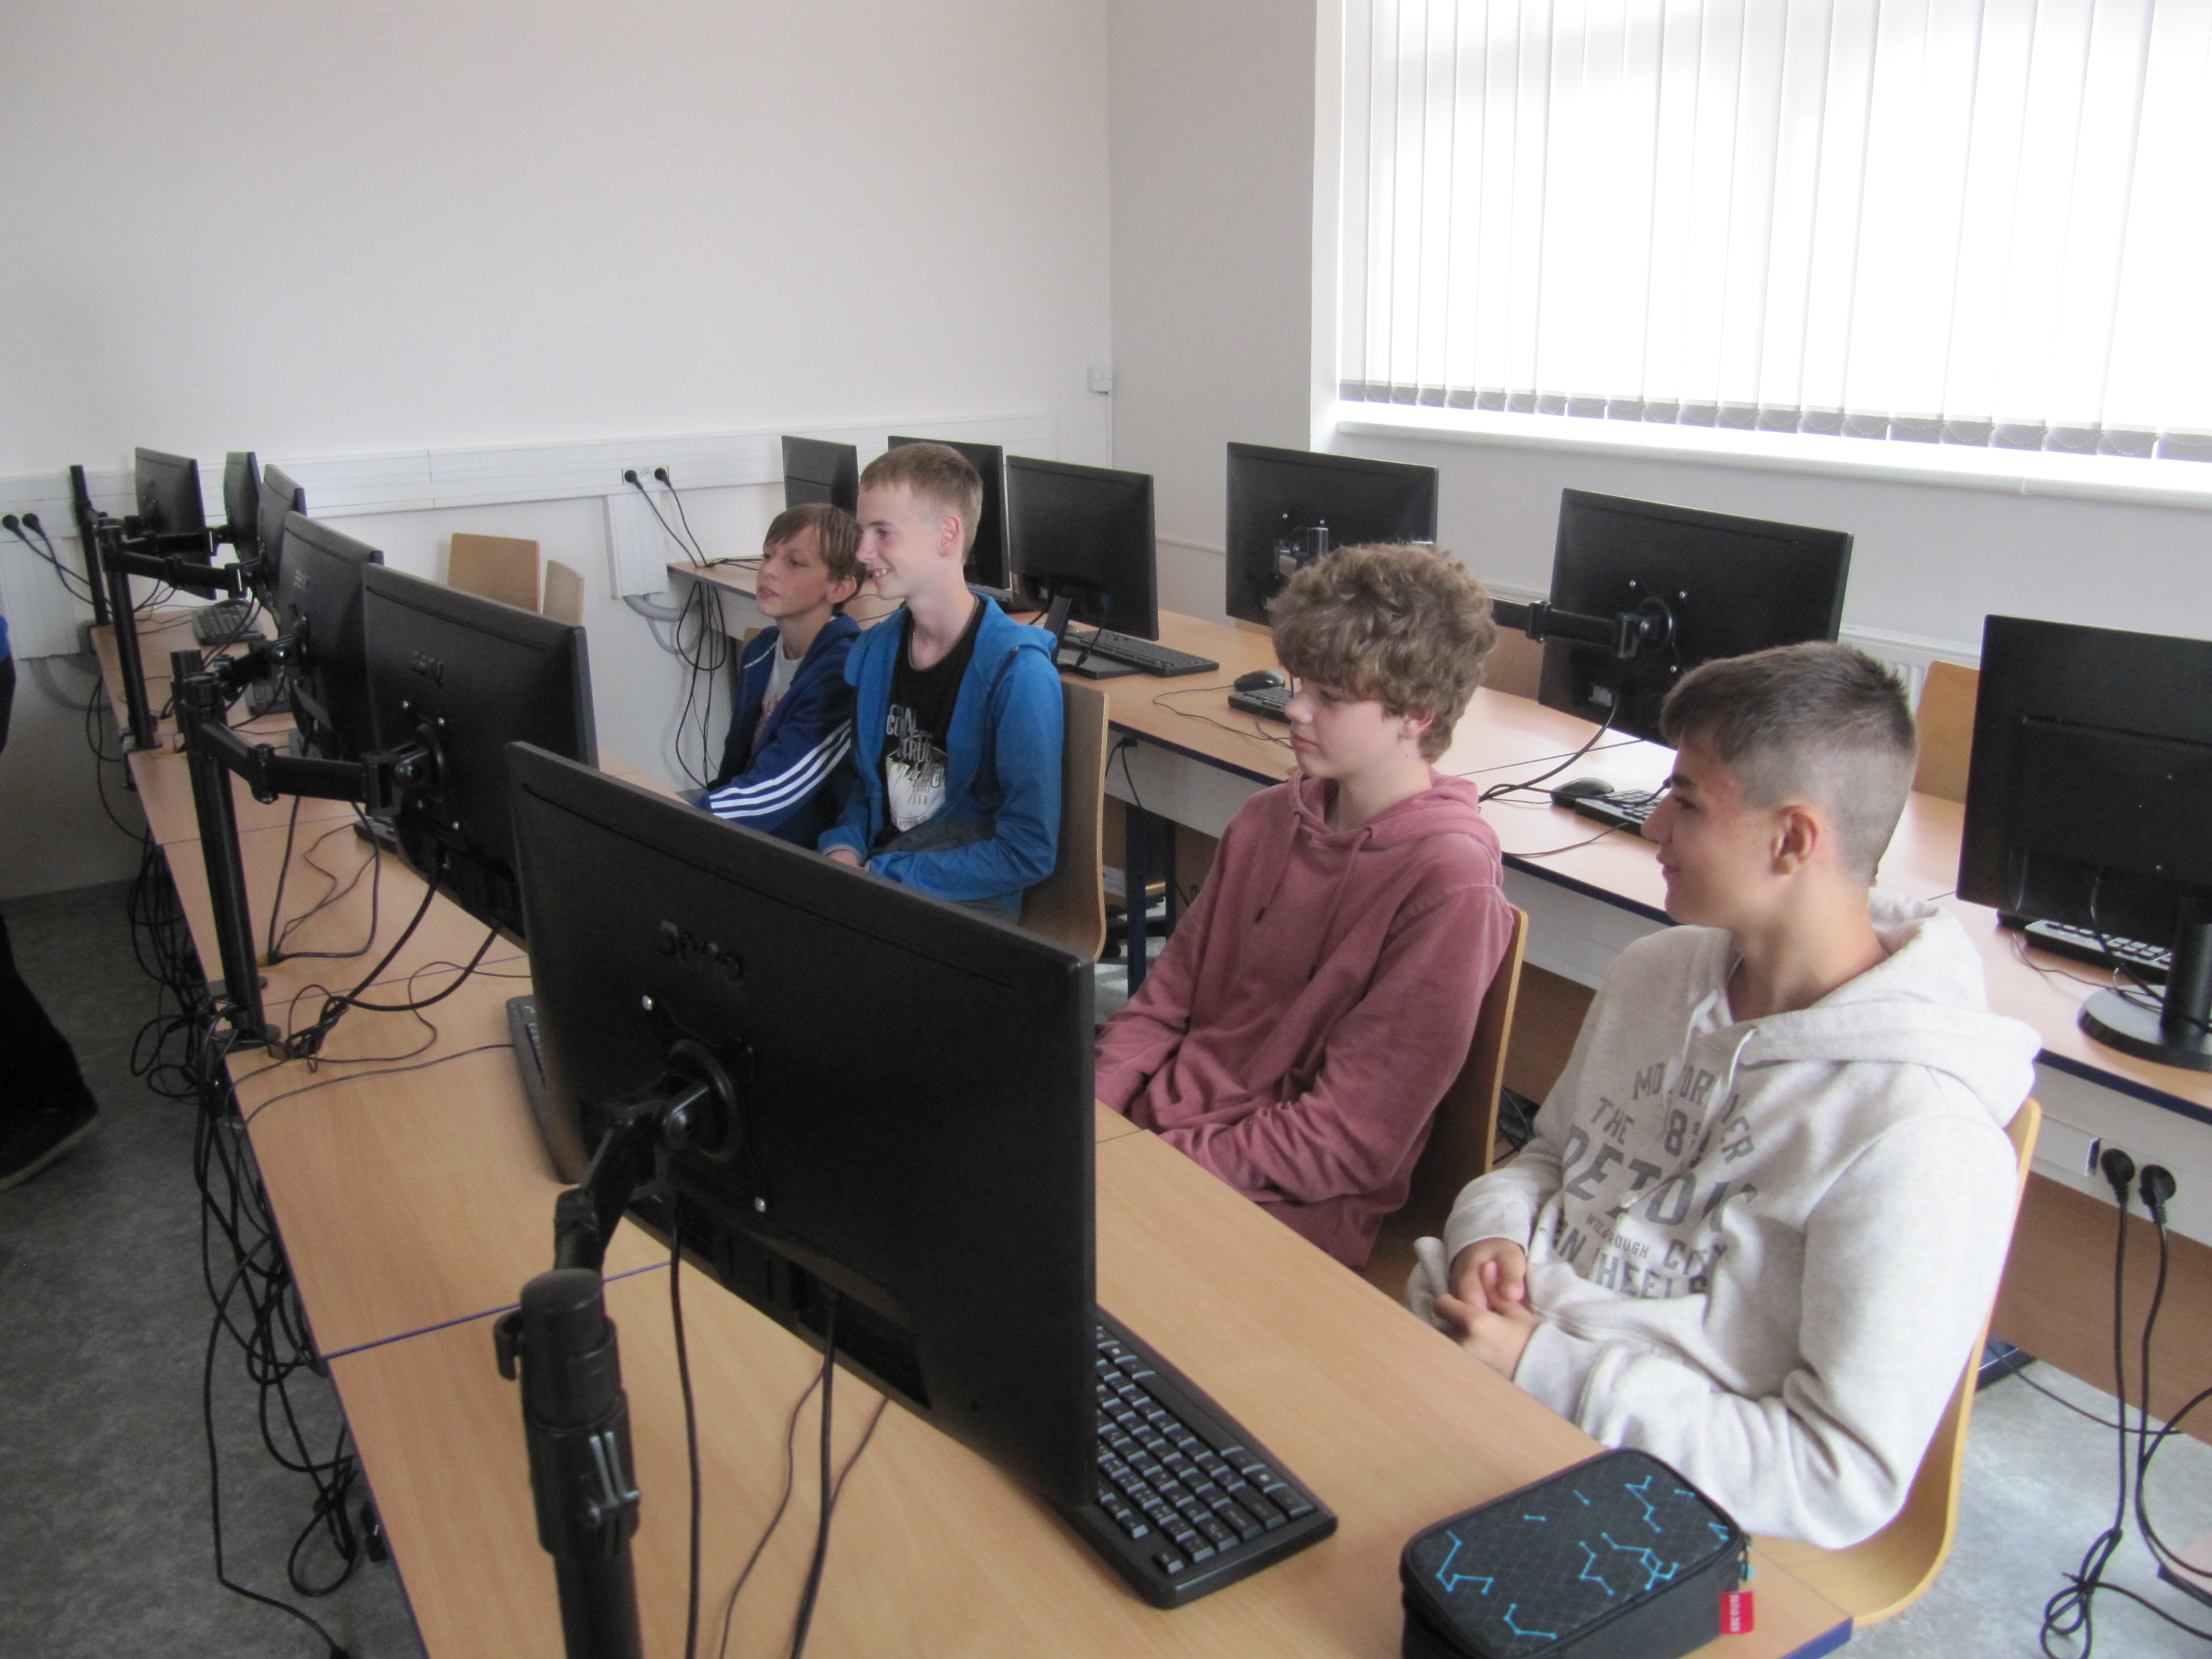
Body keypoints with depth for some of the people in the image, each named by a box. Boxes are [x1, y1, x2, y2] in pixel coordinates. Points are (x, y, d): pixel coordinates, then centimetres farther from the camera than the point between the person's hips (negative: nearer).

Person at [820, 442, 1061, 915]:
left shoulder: (1018, 671, -16)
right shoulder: (873, 651, 6)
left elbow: (1029, 853, -17)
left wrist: (880, 875, -17)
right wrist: (844, 849, -3)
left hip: (965, 898, -6)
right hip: (870, 870, 6)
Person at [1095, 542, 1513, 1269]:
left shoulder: (1449, 882, -16)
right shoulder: (1269, 818, 7)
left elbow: (1350, 1140, -16)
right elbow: (1167, 996, 11)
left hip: (1288, 1207, -6)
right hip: (1149, 1127, 7)